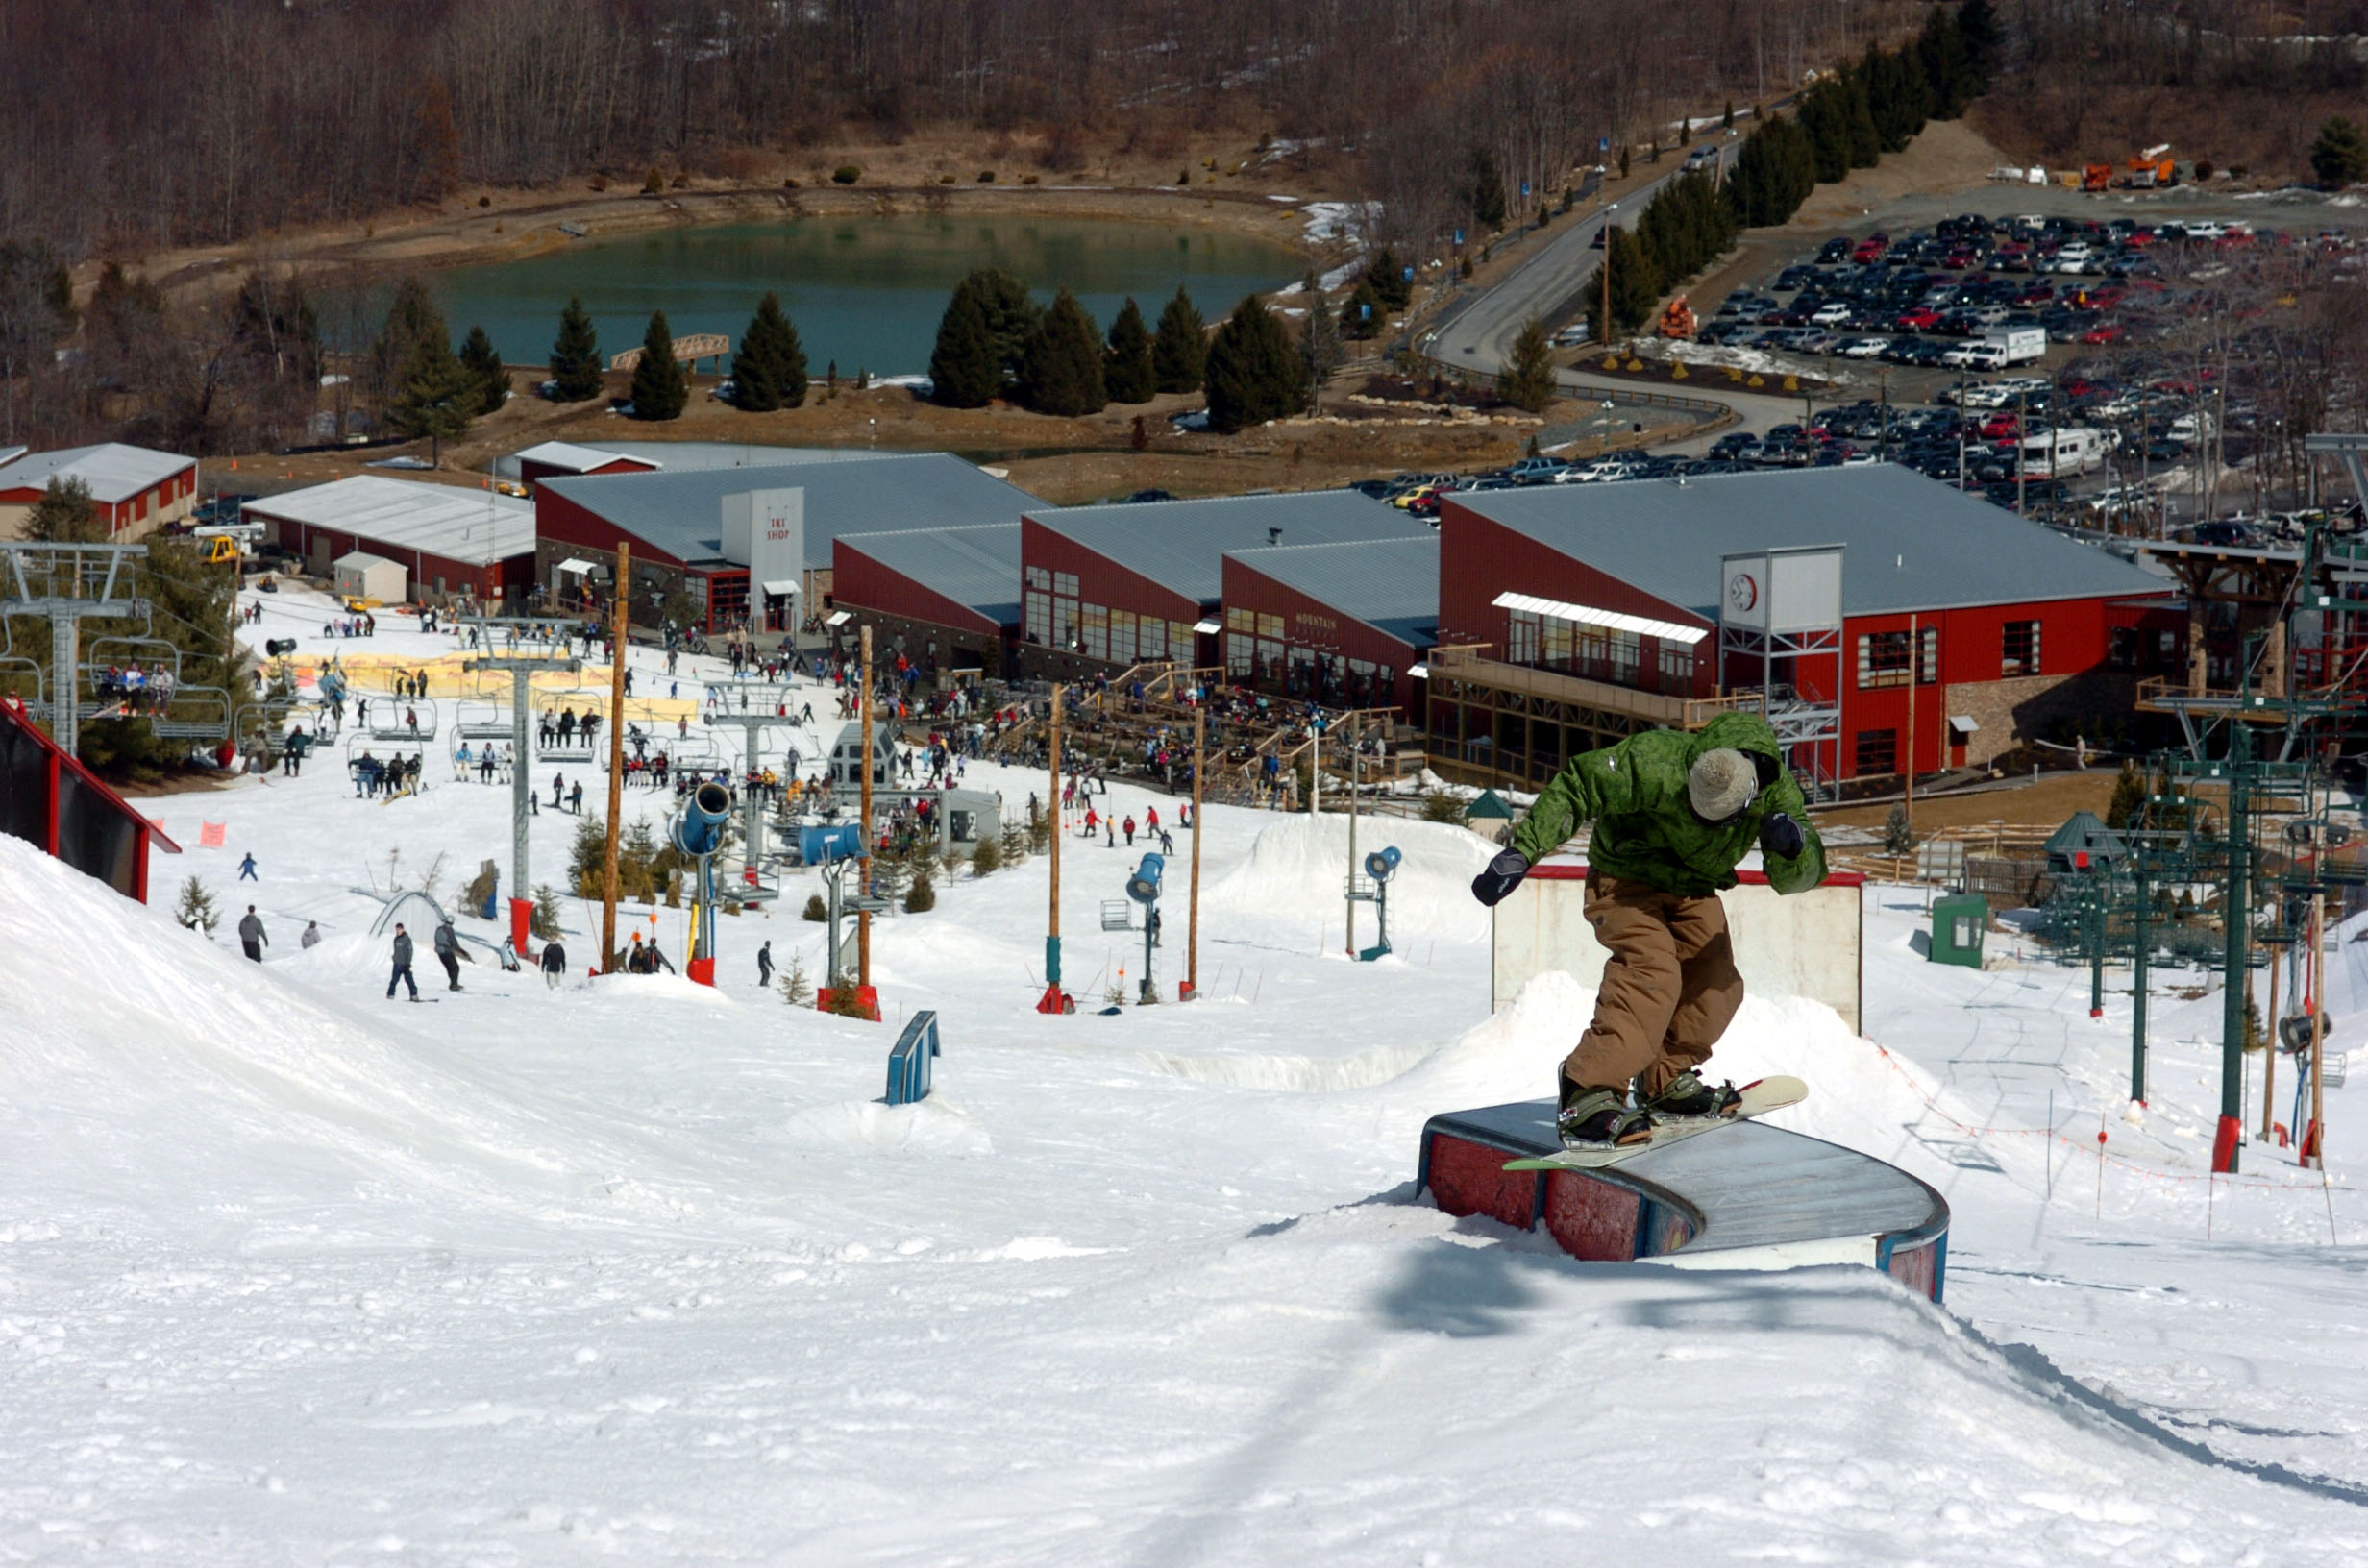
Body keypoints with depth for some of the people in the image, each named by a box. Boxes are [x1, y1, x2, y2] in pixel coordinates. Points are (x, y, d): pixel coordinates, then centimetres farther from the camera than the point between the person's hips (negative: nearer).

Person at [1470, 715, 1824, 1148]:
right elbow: (1574, 788, -26)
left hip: (1692, 891, 6)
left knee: (1718, 988, -3)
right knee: (1652, 974, -26)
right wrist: (1523, 852, -31)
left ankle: (1666, 1082, 19)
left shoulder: (1777, 793, -20)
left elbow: (1800, 877, -18)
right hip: (1627, 881, -6)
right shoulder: (1656, 765, -34)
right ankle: (1586, 1099, -32)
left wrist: (1792, 847, -43)